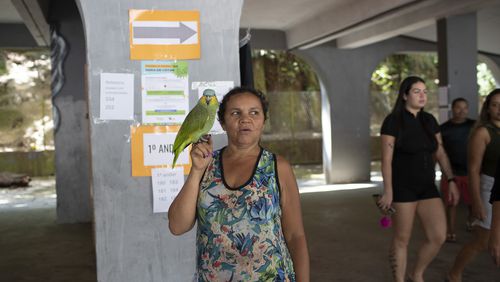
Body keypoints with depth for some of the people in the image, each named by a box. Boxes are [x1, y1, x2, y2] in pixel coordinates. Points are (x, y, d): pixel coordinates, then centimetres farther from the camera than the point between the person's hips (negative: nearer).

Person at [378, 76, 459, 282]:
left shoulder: (429, 121, 8)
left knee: (438, 237, 0)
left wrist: (451, 181, 3)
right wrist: (388, 191, -16)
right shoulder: (393, 121, -10)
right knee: (402, 239, 3)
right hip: (403, 188, -6)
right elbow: (386, 160, -13)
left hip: (427, 187, 6)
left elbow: (440, 153, 11)